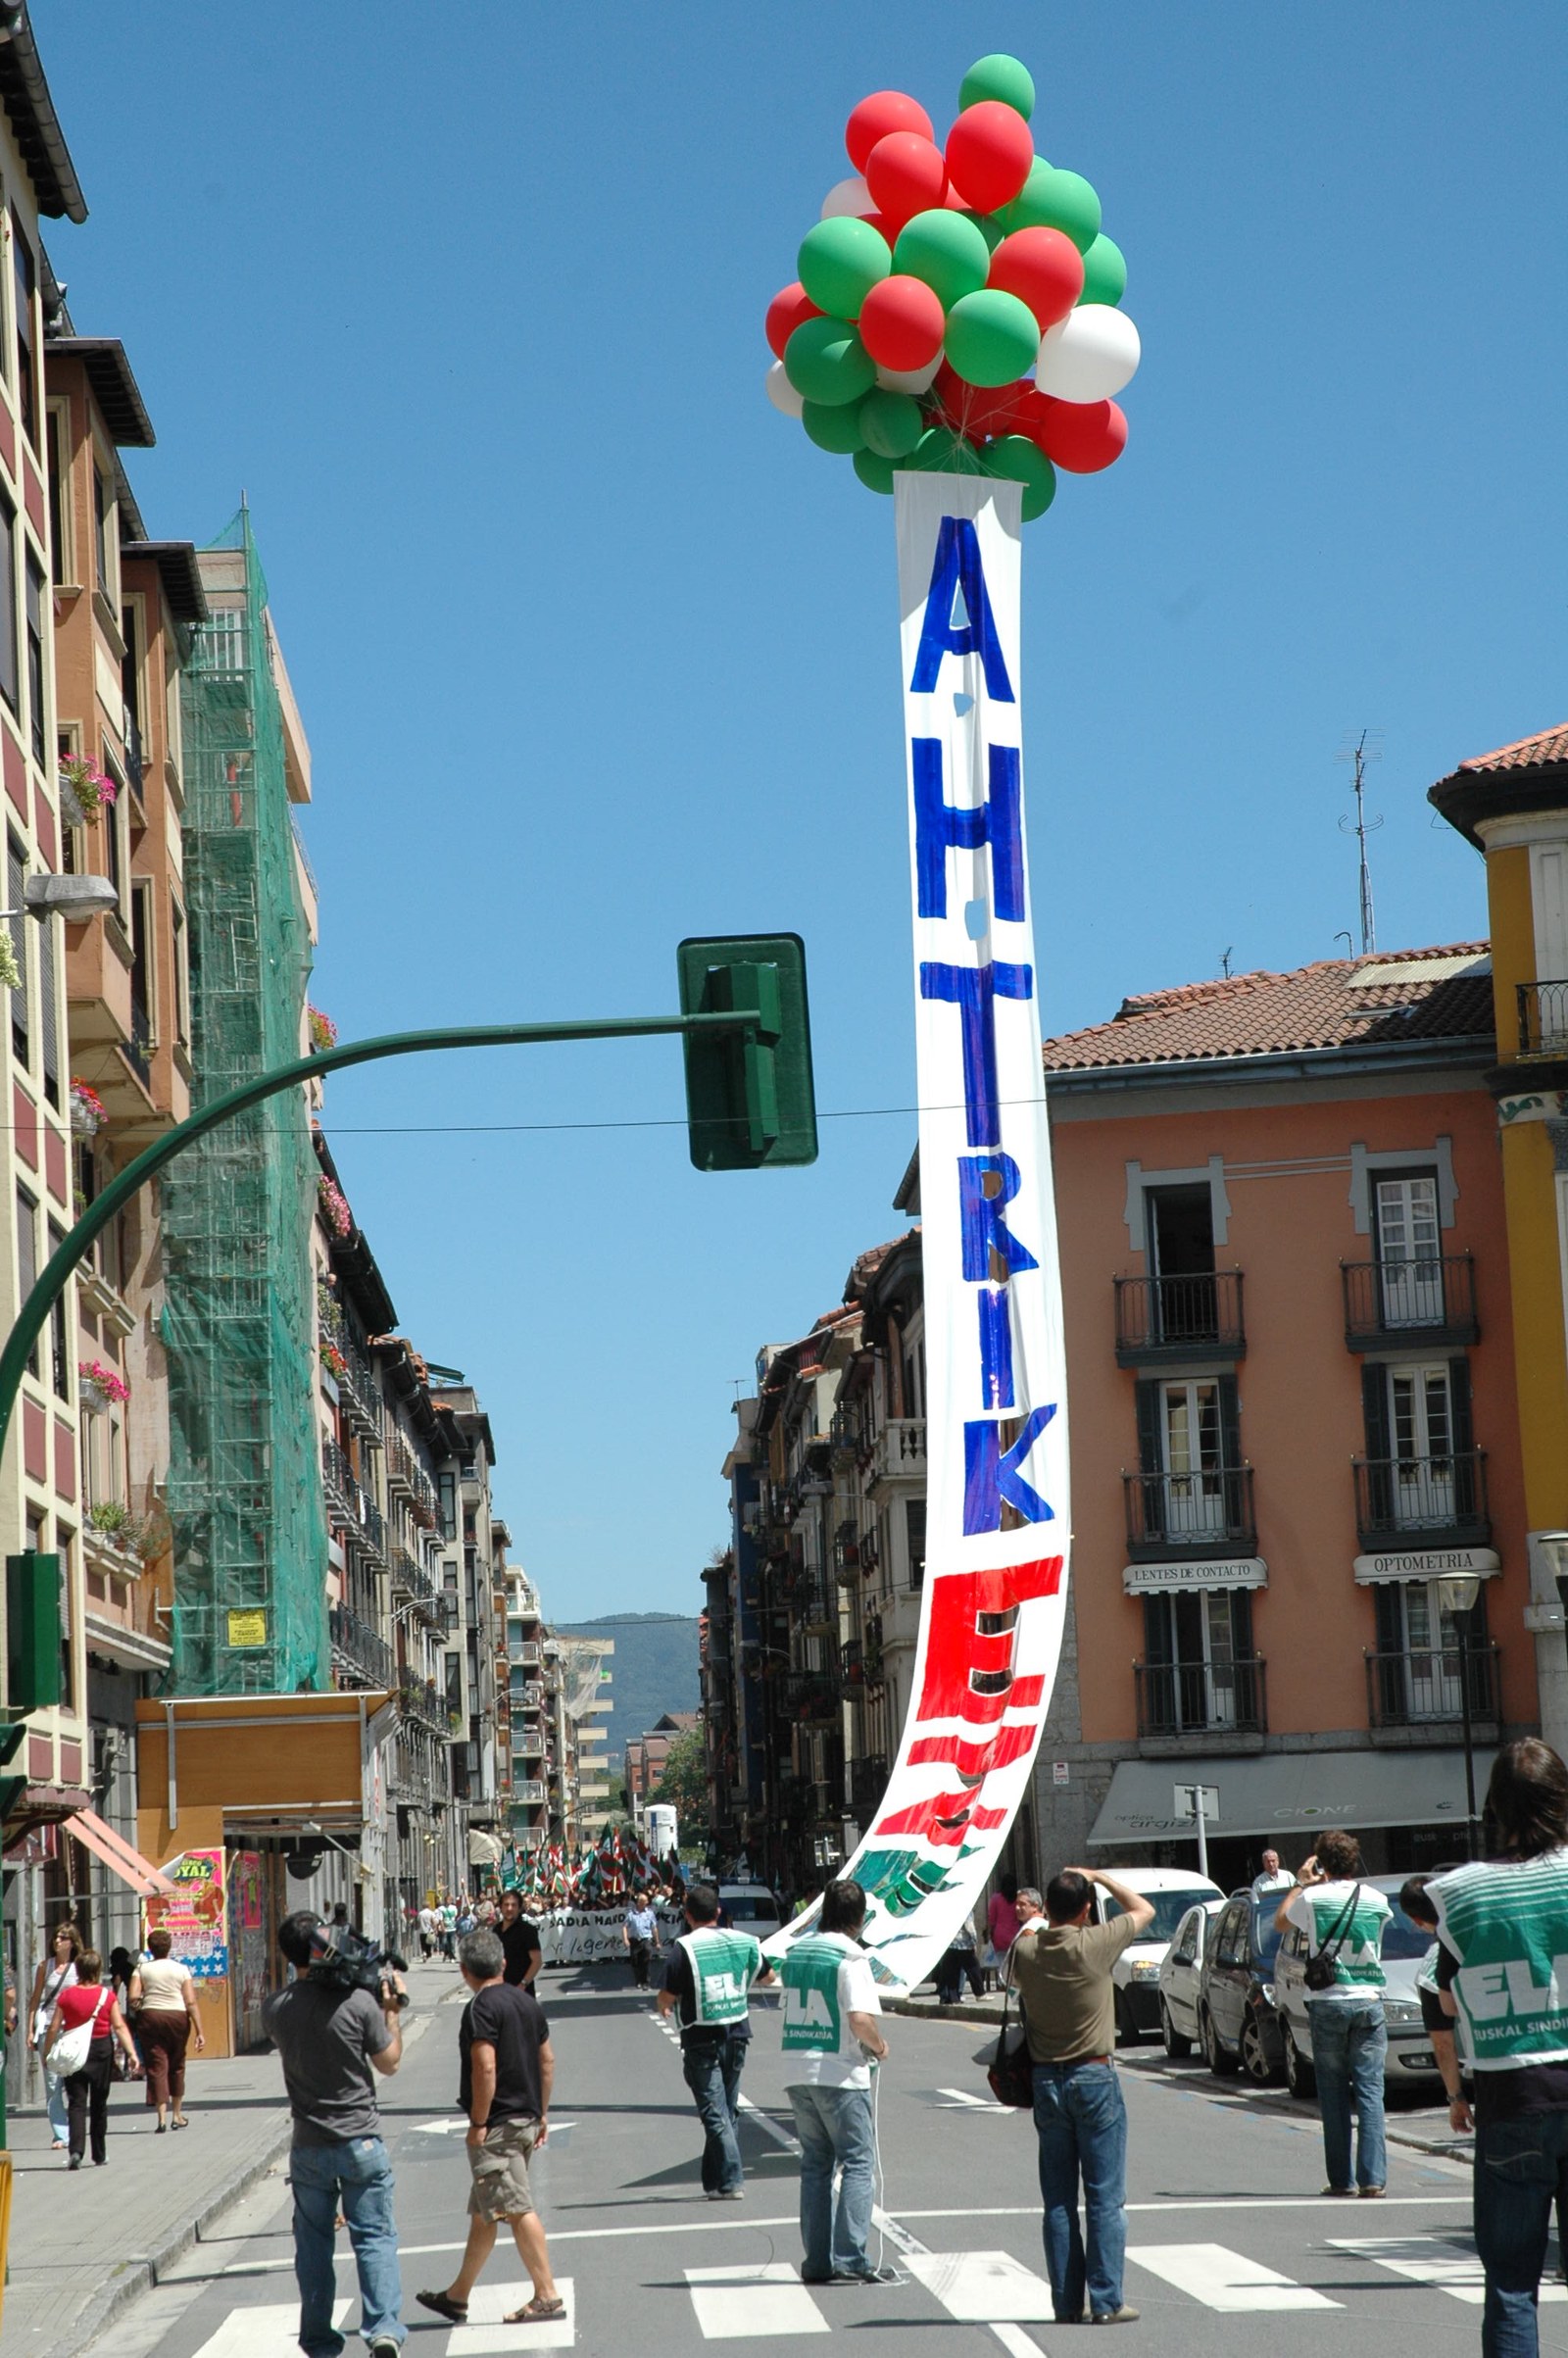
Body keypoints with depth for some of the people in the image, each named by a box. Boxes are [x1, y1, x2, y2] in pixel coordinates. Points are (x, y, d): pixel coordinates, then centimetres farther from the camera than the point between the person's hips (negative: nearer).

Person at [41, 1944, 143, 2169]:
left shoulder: (66, 1996, -5)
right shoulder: (108, 1995, -4)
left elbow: (54, 2028, -4)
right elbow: (119, 2027, -10)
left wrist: (46, 2054, 8)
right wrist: (131, 2053, -11)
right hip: (101, 2051, 1)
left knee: (76, 2103, -3)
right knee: (99, 2104, 14)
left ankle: (76, 2150, -23)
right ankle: (99, 2155, 22)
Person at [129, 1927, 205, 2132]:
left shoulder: (142, 1969, 2)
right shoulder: (181, 1969, 3)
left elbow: (133, 1997, -10)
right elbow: (191, 2002, -3)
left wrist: (141, 2001, 14)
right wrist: (199, 2031, -3)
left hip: (150, 2017, -1)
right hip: (177, 2017, 1)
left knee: (156, 2066, -1)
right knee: (176, 2066, 16)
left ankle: (162, 2117, -13)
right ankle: (178, 2115, 25)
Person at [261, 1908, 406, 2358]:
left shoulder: (274, 2009, -6)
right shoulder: (359, 2002, -14)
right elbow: (389, 2063, -2)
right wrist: (391, 2012, 10)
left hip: (309, 2147, 2)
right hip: (361, 2140, -2)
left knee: (313, 2244, 12)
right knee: (374, 2236, 3)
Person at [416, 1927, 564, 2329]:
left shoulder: (482, 2007, -14)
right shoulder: (528, 2002, 11)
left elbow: (485, 2067, -21)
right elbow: (547, 2061, 16)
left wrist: (478, 2122, -16)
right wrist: (541, 2113, 22)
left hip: (497, 2126, -9)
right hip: (526, 2121, 9)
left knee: (517, 2210, -8)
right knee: (482, 2212, 16)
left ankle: (547, 2296, -10)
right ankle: (457, 2296, 24)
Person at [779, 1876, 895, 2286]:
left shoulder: (797, 1949, 11)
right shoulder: (850, 1956, -11)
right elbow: (860, 2019, -21)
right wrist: (879, 2046, -2)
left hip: (796, 2069, 7)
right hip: (839, 2072, -7)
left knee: (816, 2162, 13)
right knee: (858, 2162, -1)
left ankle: (818, 2261, 10)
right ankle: (850, 2260, -9)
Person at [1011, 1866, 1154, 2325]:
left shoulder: (1026, 1950, -4)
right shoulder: (1095, 1945, -13)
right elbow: (1144, 1910, 4)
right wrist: (1100, 1877, 12)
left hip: (1046, 2081, 4)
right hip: (1094, 2079, -4)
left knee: (1058, 2200, 8)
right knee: (1105, 2197, 0)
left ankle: (1066, 2304, 8)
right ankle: (1106, 2302, -3)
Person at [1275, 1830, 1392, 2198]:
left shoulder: (1314, 1898, -5)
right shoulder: (1376, 1900, 2)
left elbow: (1280, 1921, 13)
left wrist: (1300, 1883, 23)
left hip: (1328, 2004, -1)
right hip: (1369, 2001, 1)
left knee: (1334, 2093, 5)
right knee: (1370, 2092, 0)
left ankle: (1340, 2178, 3)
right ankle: (1373, 2177, -8)